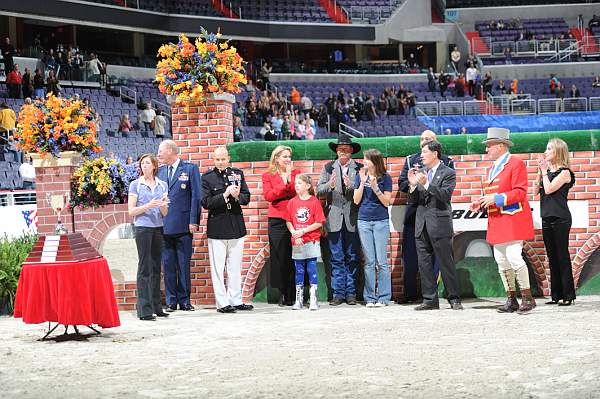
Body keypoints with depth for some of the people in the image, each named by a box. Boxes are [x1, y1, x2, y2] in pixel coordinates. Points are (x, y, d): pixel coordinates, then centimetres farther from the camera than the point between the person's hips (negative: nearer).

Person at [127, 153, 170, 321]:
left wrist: (163, 205, -11)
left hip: (158, 228, 4)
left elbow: (164, 213, 12)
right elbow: (131, 211, -3)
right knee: (144, 268, -7)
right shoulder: (135, 185, 2)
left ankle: (156, 307, 12)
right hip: (143, 228, -4)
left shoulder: (162, 185, 12)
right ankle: (144, 310, -8)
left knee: (156, 268, 6)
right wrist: (148, 206, -17)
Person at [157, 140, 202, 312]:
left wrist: (193, 221, -8)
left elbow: (196, 196, -2)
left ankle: (184, 301, 8)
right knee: (168, 265, 3)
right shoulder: (160, 171, 12)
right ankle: (171, 301, 8)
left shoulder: (190, 169, 1)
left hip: (183, 225, -3)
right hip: (164, 225, 3)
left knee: (184, 265, 2)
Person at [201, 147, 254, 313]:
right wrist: (225, 195, -19)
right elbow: (205, 203, -10)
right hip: (217, 227, -3)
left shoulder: (238, 173, 7)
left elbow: (247, 197, 7)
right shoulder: (207, 177, -2)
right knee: (218, 267, -2)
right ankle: (222, 303, 3)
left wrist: (237, 196, -15)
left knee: (235, 267, 9)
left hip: (236, 225, 3)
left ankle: (236, 301, 16)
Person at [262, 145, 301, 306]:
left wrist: (289, 178, -9)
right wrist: (284, 185, -11)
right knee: (279, 257, -1)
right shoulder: (268, 176, 10)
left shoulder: (296, 173, 13)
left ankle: (294, 294, 1)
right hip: (277, 220, 0)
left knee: (294, 257, -4)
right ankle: (282, 294, 5)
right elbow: (268, 195, -6)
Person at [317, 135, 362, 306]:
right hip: (334, 220, 1)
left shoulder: (359, 168, 5)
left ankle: (351, 293, 8)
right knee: (336, 258, 2)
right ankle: (338, 293, 6)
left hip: (352, 219, -1)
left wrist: (351, 185, -19)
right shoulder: (328, 168, 11)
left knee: (352, 258, 3)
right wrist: (329, 185, -16)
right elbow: (319, 191, 3)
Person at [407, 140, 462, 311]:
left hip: (440, 224, -6)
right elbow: (414, 200, 13)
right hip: (422, 224, 6)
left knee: (446, 263, -3)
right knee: (424, 264, 6)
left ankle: (454, 299, 3)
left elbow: (445, 195, -16)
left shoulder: (448, 173, -2)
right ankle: (430, 299, 12)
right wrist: (413, 184, -6)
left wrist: (426, 184, -24)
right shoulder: (421, 172, 14)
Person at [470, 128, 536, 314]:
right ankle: (511, 300, 10)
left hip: (513, 220, -8)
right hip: (497, 222, 9)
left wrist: (496, 198, -21)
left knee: (513, 257, -14)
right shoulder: (492, 168, 20)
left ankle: (527, 298, -4)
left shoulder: (516, 163, -6)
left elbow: (520, 192, -14)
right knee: (501, 260, 5)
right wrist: (481, 203, 7)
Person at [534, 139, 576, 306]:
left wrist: (544, 170, -8)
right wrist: (540, 171, 2)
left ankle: (568, 295, -2)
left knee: (562, 256, -6)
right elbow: (536, 191, 7)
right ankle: (556, 295, 13)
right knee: (552, 257, 9)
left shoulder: (564, 172, -7)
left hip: (560, 219, -8)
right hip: (547, 218, 8)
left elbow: (549, 189, -17)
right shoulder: (547, 171, 14)